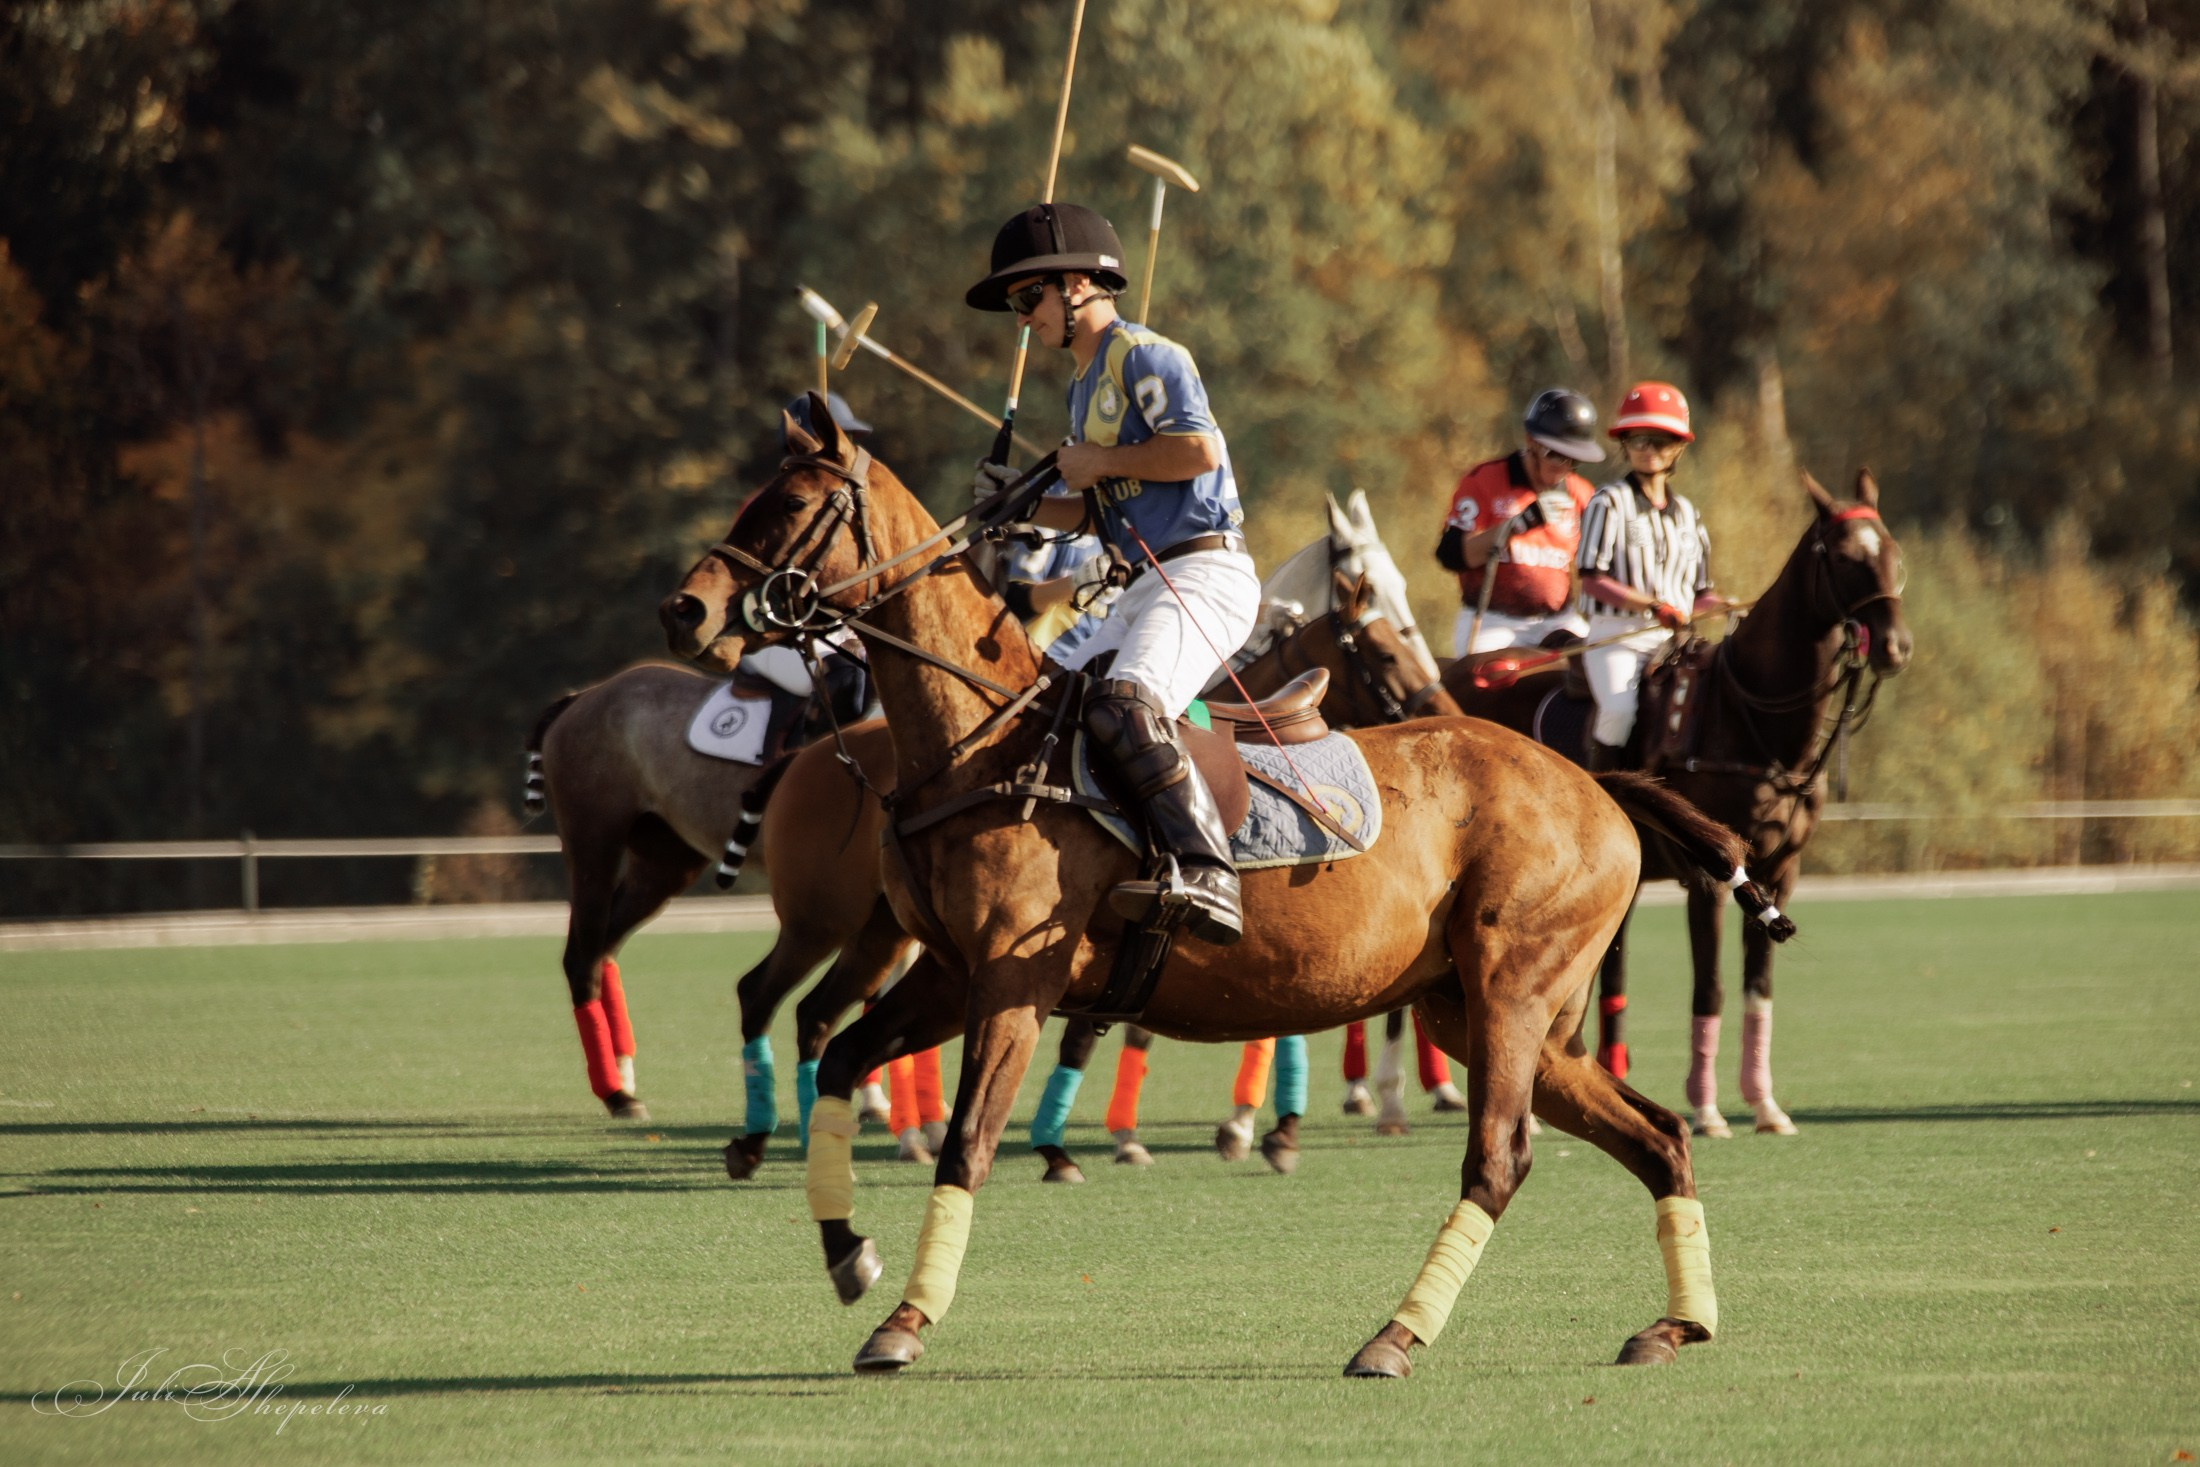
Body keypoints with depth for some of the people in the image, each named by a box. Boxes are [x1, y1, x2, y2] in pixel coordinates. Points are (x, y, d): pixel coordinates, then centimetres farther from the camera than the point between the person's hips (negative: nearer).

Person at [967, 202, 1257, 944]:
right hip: (1144, 588, 11)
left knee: (1127, 708, -31)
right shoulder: (1086, 385, 24)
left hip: (1204, 573, -11)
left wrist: (1102, 462, -9)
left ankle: (1208, 878, -40)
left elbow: (1200, 449, -19)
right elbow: (1092, 511, 27)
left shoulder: (1142, 355, -5)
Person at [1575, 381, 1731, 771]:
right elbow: (1593, 580, -8)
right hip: (1615, 636, -5)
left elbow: (1697, 593, 21)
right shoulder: (1610, 503, 0)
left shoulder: (1687, 513, 17)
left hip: (1673, 638, 5)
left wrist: (1725, 605, -2)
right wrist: (1652, 605, -19)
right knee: (1619, 710, -32)